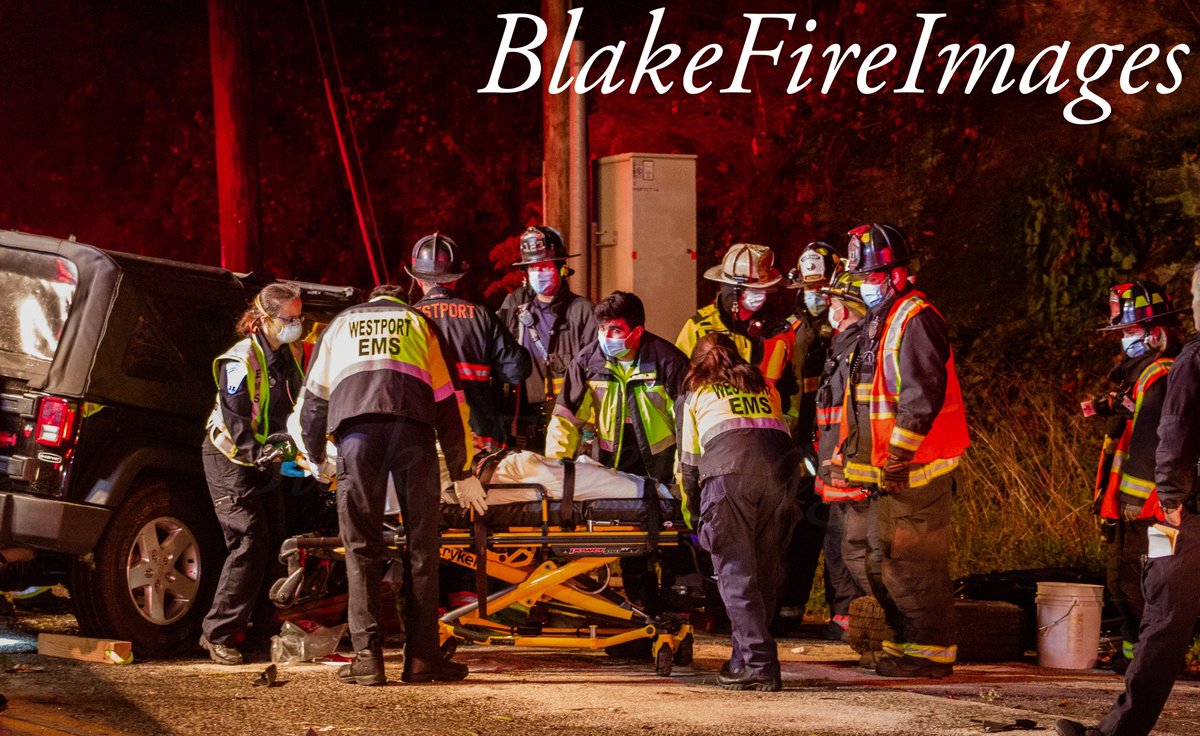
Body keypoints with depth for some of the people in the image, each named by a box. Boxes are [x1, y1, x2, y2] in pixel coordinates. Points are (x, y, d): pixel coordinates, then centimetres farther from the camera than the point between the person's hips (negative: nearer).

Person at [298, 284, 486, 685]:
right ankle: (421, 657, 0)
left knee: (361, 546, 0)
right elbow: (447, 401, 25)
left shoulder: (340, 325, 33)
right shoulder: (417, 323, 30)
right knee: (421, 545, 4)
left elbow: (313, 399, 32)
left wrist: (315, 459, 46)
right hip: (413, 425, 0)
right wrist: (461, 473, 29)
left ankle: (368, 657, -8)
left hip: (354, 424, 0)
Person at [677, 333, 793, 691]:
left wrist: (691, 515, 36)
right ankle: (746, 660, 13)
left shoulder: (696, 395, 24)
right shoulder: (766, 389, 32)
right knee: (764, 571, 10)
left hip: (728, 473, -3)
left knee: (736, 572, -4)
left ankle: (759, 665, -13)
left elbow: (688, 463, 26)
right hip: (778, 473, 3)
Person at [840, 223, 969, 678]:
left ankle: (929, 654, -3)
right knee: (883, 563, 14)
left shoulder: (914, 320, -14)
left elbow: (923, 394, -22)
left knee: (912, 563, -8)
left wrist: (899, 453, -23)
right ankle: (908, 644, 22)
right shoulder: (880, 321, 19)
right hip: (890, 469, 11)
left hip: (914, 469, -11)